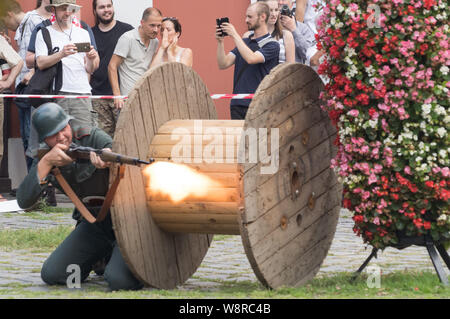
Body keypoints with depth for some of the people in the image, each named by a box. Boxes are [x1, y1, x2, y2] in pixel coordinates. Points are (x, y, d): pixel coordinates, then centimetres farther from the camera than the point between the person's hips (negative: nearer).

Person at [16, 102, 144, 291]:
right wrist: (46, 162, -26)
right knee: (52, 275, -5)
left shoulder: (92, 137, -14)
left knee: (119, 280, -27)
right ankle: (102, 258, 19)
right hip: (94, 224, 6)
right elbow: (24, 201, -15)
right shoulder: (44, 158, -2)